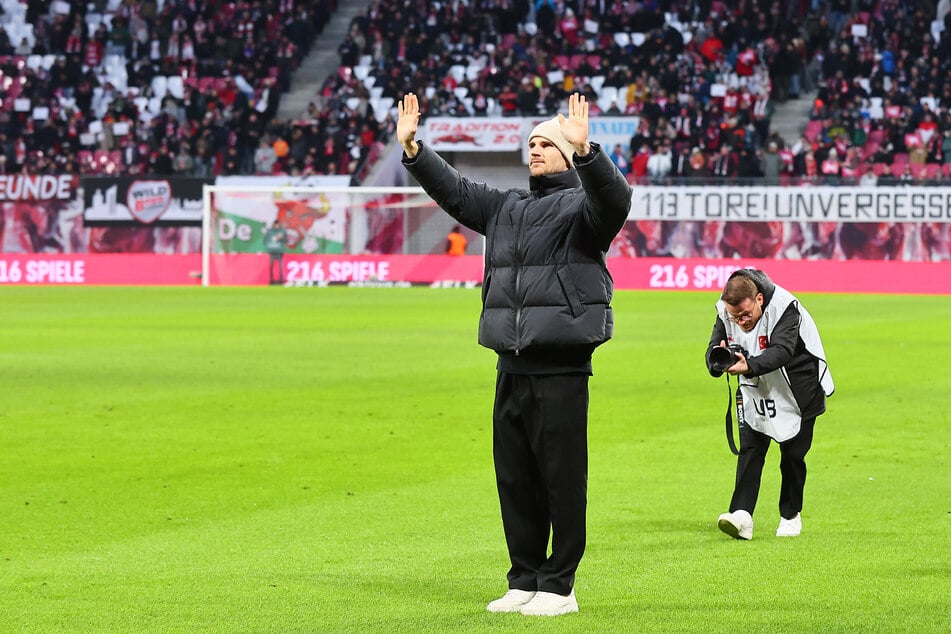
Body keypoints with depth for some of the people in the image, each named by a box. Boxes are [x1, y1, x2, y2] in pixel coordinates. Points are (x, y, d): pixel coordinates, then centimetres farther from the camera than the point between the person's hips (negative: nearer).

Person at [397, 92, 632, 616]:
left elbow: (614, 199, -23)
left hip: (562, 371, -7)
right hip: (512, 370, 7)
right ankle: (524, 580, 20)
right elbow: (454, 190, 23)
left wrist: (585, 150, -40)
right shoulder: (506, 208, 20)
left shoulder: (581, 205, -2)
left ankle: (559, 587, 3)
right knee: (514, 479, 11)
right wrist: (412, 149, 10)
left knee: (562, 479, -3)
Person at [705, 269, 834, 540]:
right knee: (749, 448, -9)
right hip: (754, 390, 4)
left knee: (793, 454, 3)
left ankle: (790, 515, 20)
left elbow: (782, 351, -41)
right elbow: (714, 348, -13)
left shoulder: (785, 308, -30)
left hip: (797, 388, -4)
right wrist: (718, 362, -38)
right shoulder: (725, 311, -13)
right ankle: (742, 516, -18)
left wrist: (749, 366, -57)